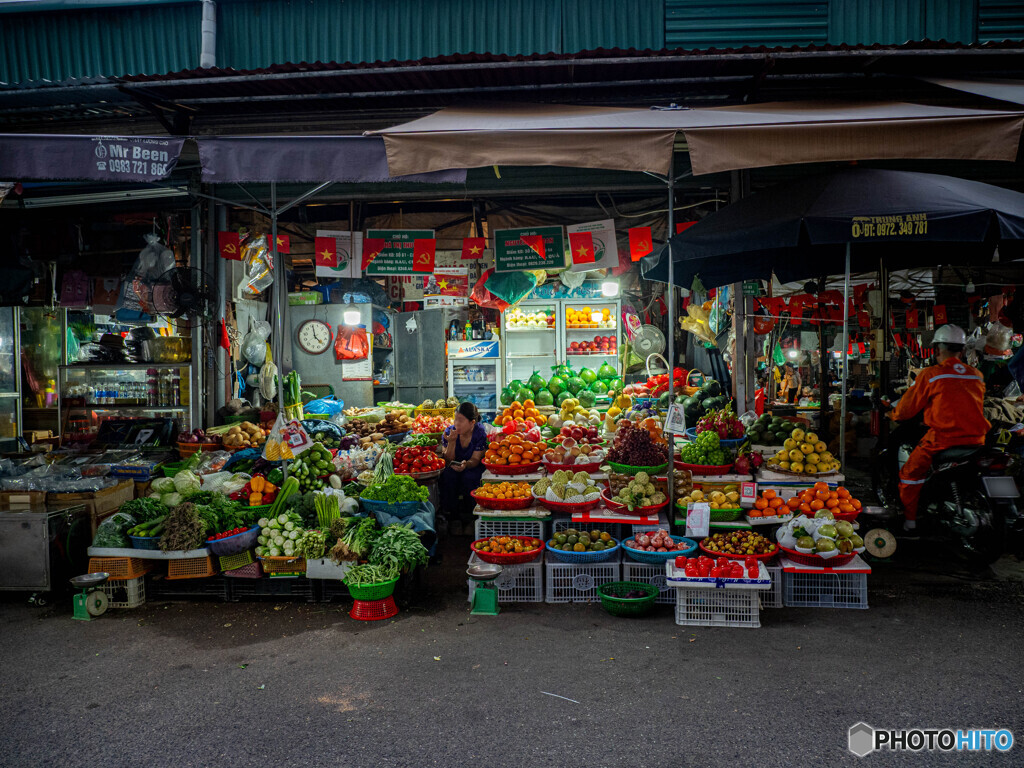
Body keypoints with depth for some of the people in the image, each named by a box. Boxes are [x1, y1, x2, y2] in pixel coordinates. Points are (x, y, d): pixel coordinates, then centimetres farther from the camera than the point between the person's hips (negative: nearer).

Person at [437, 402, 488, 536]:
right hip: (453, 468, 2)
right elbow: (448, 461, -13)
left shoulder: (480, 433, -16)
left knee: (470, 477, -35)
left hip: (472, 468, -1)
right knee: (447, 475, -32)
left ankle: (468, 517, -10)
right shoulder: (449, 432, -13)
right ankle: (453, 517, -17)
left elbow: (475, 459, -16)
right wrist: (452, 442, -30)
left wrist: (466, 464, -40)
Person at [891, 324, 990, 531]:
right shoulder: (977, 375, 8)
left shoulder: (930, 375, -8)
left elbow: (906, 409, -2)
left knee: (911, 472, 11)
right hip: (976, 440, 6)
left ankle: (910, 520, 12)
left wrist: (895, 414, 21)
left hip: (942, 439, -6)